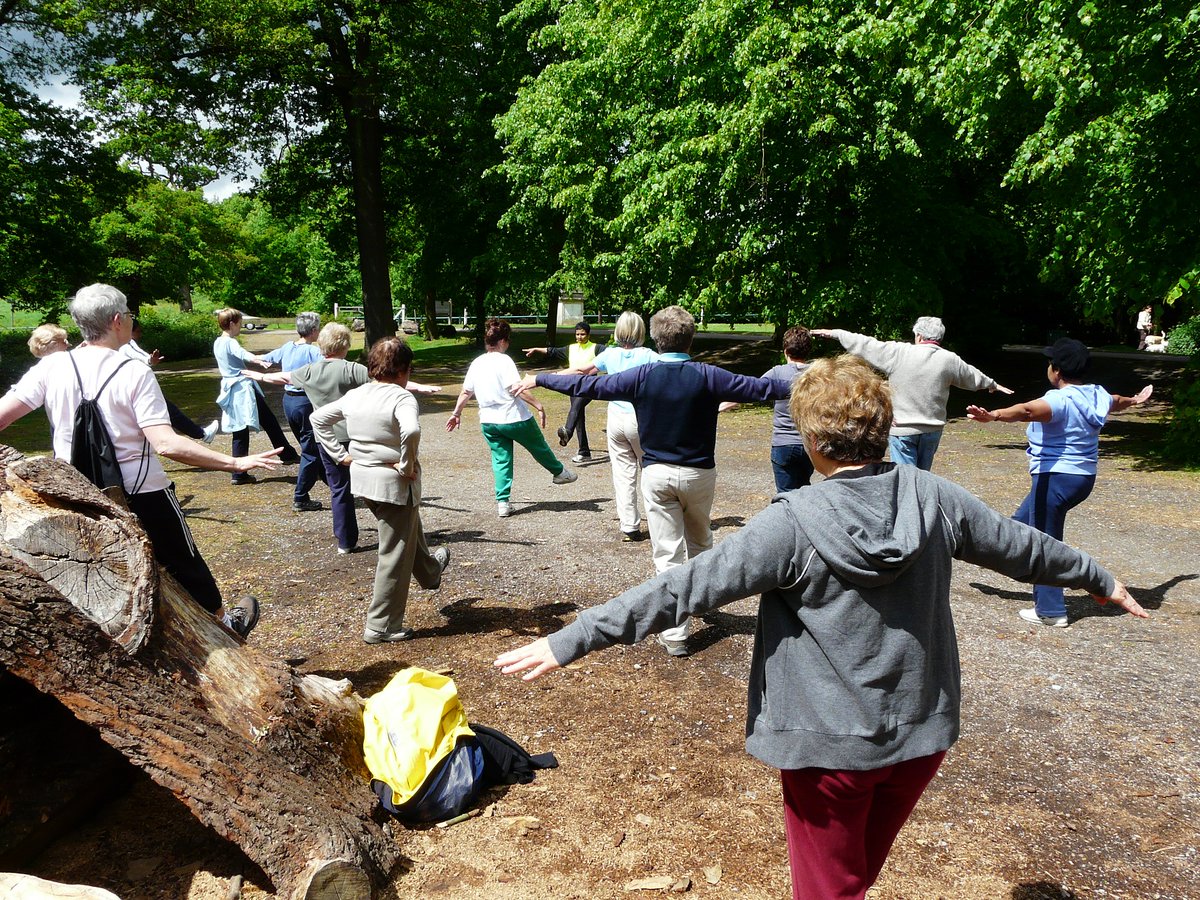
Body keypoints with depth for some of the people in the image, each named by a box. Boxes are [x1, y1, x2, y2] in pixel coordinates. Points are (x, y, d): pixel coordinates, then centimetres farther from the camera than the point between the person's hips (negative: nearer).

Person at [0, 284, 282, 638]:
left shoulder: (51, 367, -6)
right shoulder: (135, 374, -18)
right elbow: (165, 444, -26)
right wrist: (236, 463, -26)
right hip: (142, 494, -4)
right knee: (183, 562, 17)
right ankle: (224, 619, 39)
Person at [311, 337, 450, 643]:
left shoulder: (354, 396, 3)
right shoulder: (402, 397, -19)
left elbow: (318, 418, 13)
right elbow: (411, 431, -38)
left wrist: (341, 455, 10)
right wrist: (407, 465, -23)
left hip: (362, 479, 8)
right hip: (394, 483, -8)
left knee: (410, 529, 33)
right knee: (394, 555, 6)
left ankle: (430, 570, 59)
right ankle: (381, 627, 15)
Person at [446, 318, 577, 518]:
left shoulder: (476, 363, 5)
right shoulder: (504, 360, -14)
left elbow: (466, 392, 12)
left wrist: (456, 414, 23)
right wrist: (539, 406, -24)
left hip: (488, 422, 5)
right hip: (515, 418, -5)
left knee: (501, 460, 10)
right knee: (539, 447, 17)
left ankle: (503, 502, 4)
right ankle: (558, 472, 38)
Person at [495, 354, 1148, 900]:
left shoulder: (792, 524, -22)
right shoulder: (934, 499, -8)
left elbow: (684, 588, -24)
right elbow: (1022, 547, 8)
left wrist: (570, 641, -20)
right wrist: (1099, 579, 28)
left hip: (829, 746, -5)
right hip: (920, 735, 5)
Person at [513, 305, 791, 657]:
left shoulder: (641, 377, -8)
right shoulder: (706, 376, -10)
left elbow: (589, 386, -3)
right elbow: (759, 387, -5)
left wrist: (539, 379, 8)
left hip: (657, 474, 0)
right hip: (699, 473, 0)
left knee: (668, 554, 3)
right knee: (699, 541, 24)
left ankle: (675, 634, 5)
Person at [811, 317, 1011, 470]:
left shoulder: (898, 353, -10)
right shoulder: (950, 360, 1)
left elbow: (864, 345, -3)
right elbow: (973, 377, 19)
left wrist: (834, 333, 9)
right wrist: (993, 385, 40)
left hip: (902, 428, -4)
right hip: (933, 429, 4)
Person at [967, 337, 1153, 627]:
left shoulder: (1060, 400, -19)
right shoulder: (1097, 396, 9)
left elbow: (1027, 410, -41)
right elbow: (1116, 402, 34)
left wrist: (994, 415, -54)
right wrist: (1134, 400, 56)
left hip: (1056, 477, -9)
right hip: (1084, 477, 9)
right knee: (1023, 521, 25)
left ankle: (1051, 611, 8)